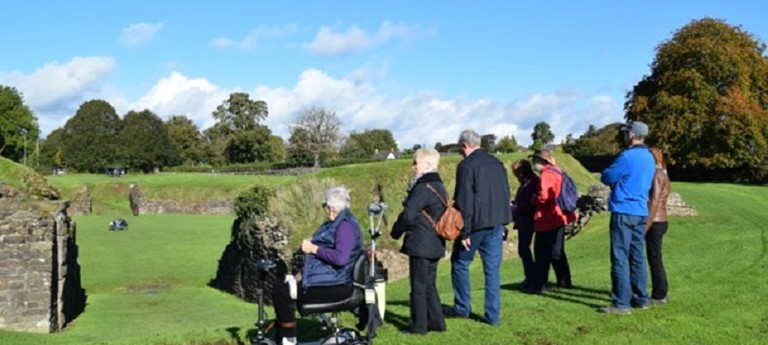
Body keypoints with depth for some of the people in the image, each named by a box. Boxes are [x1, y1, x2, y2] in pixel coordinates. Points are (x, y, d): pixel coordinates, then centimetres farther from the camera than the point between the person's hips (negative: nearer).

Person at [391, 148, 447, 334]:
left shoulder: (423, 187, -17)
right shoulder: (439, 186, 12)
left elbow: (408, 214, -18)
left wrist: (396, 231, -1)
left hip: (420, 244, -9)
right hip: (435, 244, 9)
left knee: (418, 285, 0)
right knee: (429, 284, 16)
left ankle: (419, 325, 6)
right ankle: (436, 322, 19)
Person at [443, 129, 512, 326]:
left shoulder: (466, 165, -10)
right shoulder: (497, 164, 11)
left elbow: (464, 201, -15)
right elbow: (505, 195, 15)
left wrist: (464, 232, -13)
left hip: (476, 224, -6)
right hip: (496, 224, 6)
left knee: (460, 263, 12)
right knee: (493, 269, 7)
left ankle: (462, 307, 18)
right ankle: (493, 315, 8)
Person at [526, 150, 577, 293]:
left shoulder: (546, 175, -17)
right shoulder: (557, 172, 13)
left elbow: (543, 197, -26)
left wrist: (533, 199, -7)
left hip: (548, 220, -9)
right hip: (559, 218, 10)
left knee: (543, 252, -4)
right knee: (557, 251, 17)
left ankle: (539, 285, -1)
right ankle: (564, 281, 23)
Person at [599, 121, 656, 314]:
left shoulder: (628, 156, -14)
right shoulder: (649, 158, 13)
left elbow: (607, 177, -9)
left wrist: (606, 174, 12)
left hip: (624, 211, -8)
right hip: (641, 212, 8)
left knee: (620, 258, -6)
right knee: (637, 257, 15)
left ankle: (621, 303, -7)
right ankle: (641, 299, 21)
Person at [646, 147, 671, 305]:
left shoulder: (657, 175, -13)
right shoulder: (663, 175, 17)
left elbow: (654, 202, -19)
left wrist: (646, 226, -20)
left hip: (655, 222, -10)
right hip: (661, 221, 10)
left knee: (654, 259, -3)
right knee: (655, 259, 15)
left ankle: (659, 295, 3)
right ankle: (660, 294, 21)